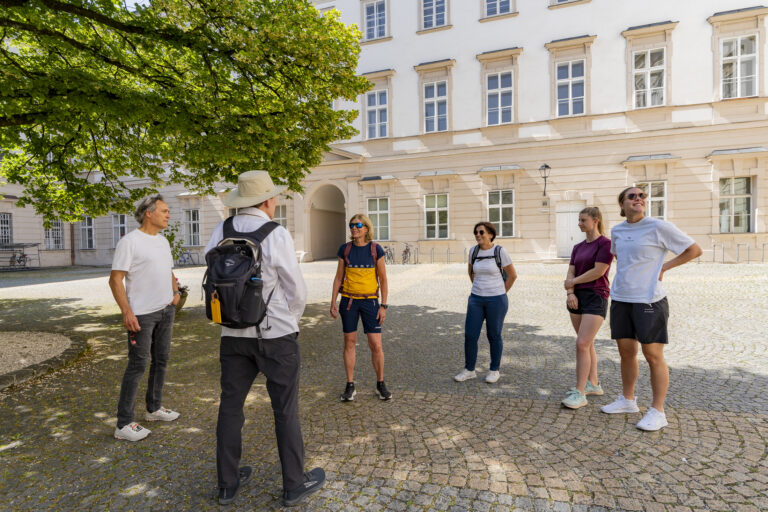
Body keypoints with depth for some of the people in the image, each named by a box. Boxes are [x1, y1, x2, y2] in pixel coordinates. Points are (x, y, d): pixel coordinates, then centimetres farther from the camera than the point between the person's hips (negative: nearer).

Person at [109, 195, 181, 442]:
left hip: (166, 310, 8)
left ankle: (154, 408, 31)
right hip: (141, 314, -8)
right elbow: (115, 279, -16)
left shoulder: (163, 241, 12)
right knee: (137, 365, -4)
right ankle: (124, 425, 6)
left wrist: (176, 291, 4)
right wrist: (126, 312, -22)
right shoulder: (130, 241, -12)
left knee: (161, 360, 15)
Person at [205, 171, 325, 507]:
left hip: (234, 334, 5)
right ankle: (294, 485, 23)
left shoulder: (220, 233, -2)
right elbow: (296, 289, -10)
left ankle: (227, 484, 31)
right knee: (285, 410, 9)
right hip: (276, 334, -4)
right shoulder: (277, 235, -16)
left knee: (230, 406, 16)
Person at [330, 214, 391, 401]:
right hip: (348, 301, 2)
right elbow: (338, 277, 7)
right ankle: (350, 386, 21)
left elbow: (383, 279, -1)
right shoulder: (345, 249, 2)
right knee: (349, 342, 8)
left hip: (370, 301, -2)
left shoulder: (376, 249, -4)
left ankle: (380, 384, 19)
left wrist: (383, 306, -5)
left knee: (376, 345, -2)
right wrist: (333, 302, 3)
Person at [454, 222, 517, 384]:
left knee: (494, 335, 8)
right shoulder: (474, 250, 3)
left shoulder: (500, 251, -10)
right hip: (476, 300, 4)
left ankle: (494, 370, 27)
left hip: (496, 300, -4)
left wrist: (500, 294, 3)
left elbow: (512, 275, -2)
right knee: (470, 335, 2)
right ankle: (469, 370, 18)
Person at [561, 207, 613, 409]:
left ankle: (579, 393, -9)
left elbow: (598, 271, -15)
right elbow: (570, 273, 7)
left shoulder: (605, 243, -7)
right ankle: (593, 384, 25)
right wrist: (570, 293, -10)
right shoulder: (578, 247, 14)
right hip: (577, 298, 7)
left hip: (596, 297, -7)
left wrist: (574, 281, -5)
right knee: (587, 344, 13)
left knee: (582, 344, -13)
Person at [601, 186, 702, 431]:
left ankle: (657, 412, 13)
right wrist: (625, 275, 12)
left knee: (653, 356, 1)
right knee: (626, 351, 14)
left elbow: (694, 250, -1)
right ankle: (627, 400, 29)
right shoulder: (617, 230, 9)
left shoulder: (659, 227, -8)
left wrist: (664, 267, -5)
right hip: (620, 299, 6)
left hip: (649, 300, -5)